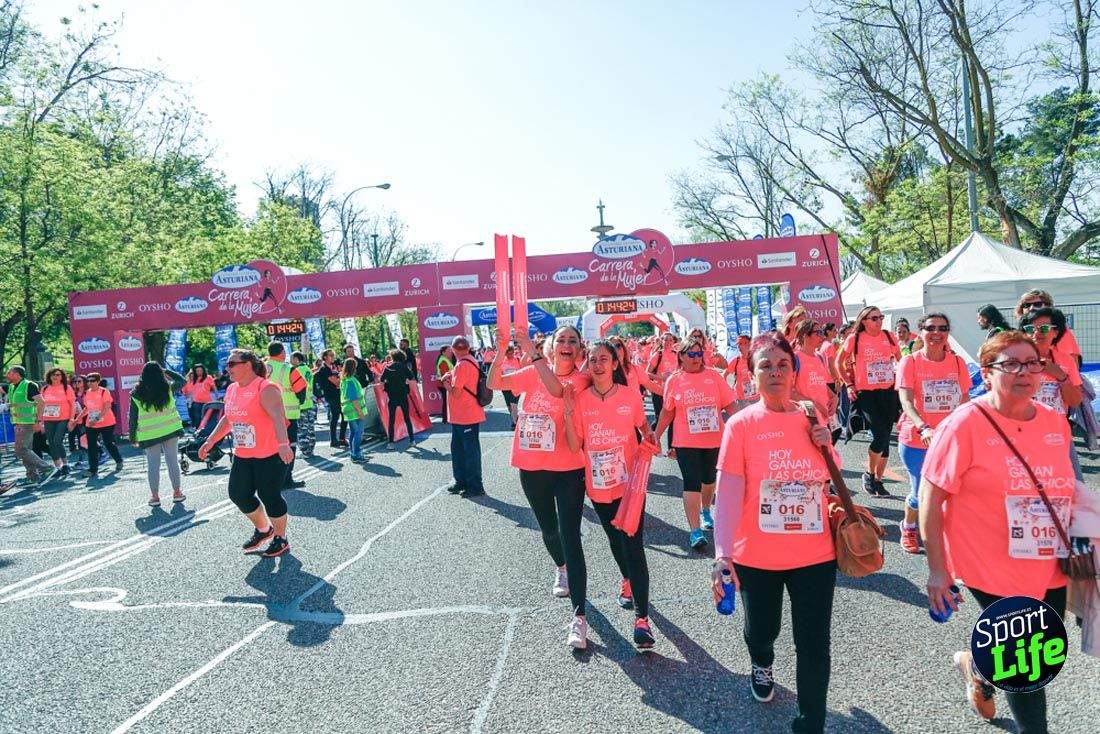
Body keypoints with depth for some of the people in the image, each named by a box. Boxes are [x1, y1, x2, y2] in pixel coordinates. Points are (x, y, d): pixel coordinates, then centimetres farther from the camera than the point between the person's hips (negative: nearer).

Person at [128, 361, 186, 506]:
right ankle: (177, 492, 15)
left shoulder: (136, 395, -6)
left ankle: (154, 496, 14)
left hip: (149, 435, 0)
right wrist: (167, 372, 12)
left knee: (153, 465, 7)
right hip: (171, 430, 1)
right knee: (172, 461, 8)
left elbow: (133, 418, -2)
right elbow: (182, 380, 14)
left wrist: (132, 437, 8)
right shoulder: (167, 388, -6)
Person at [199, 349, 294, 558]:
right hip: (242, 455, 8)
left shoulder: (266, 389, -17)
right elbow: (227, 419, 23)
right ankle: (263, 529, 32)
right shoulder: (231, 390, 10)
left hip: (270, 455, -8)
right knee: (238, 494, 10)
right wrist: (210, 441, 21)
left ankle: (281, 539, 21)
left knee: (270, 497, 1)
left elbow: (278, 417, -30)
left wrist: (283, 445, -43)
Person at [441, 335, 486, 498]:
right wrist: (452, 378, 5)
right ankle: (461, 481, 28)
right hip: (461, 417, 10)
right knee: (457, 449, 18)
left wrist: (446, 382, -4)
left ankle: (476, 487, 7)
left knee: (470, 451, -1)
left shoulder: (462, 365, -20)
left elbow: (456, 392, -22)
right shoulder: (471, 362, 11)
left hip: (467, 417, -10)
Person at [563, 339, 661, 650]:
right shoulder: (580, 399, -6)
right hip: (598, 486, 3)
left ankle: (642, 618, -2)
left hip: (630, 482, -2)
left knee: (634, 546, -7)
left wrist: (650, 438, -11)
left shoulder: (631, 395, -7)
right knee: (616, 540, 23)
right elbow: (575, 446, -9)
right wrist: (568, 412, -19)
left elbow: (644, 427, 11)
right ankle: (628, 582, 51)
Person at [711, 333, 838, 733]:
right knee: (762, 630, 19)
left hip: (815, 553, 2)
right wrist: (722, 554, -27)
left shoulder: (811, 418, 1)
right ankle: (761, 664, 54)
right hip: (757, 555, -1)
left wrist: (826, 446, -6)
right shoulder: (741, 424, -10)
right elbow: (727, 493, -17)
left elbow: (830, 479, 16)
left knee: (813, 643, 3)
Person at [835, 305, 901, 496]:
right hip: (865, 394, -4)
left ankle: (878, 480, 20)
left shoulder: (889, 337, 6)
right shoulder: (855, 339, -4)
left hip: (888, 393, 4)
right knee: (880, 435, -18)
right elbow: (839, 362, 6)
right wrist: (849, 384, 0)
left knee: (885, 437, 7)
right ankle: (869, 474, 5)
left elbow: (901, 361, 20)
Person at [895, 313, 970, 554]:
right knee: (922, 495, 4)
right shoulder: (910, 362, -8)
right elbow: (906, 401, -20)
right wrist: (924, 428, -35)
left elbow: (964, 401, 13)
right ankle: (908, 527, 34)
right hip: (916, 440, -3)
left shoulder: (958, 362, 4)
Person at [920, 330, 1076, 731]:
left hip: (1051, 569, 6)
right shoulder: (964, 424, -16)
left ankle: (978, 669, 48)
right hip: (994, 572, -6)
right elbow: (930, 498, -15)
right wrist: (937, 569, -15)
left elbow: (1063, 490, 19)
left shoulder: (1056, 422, 2)